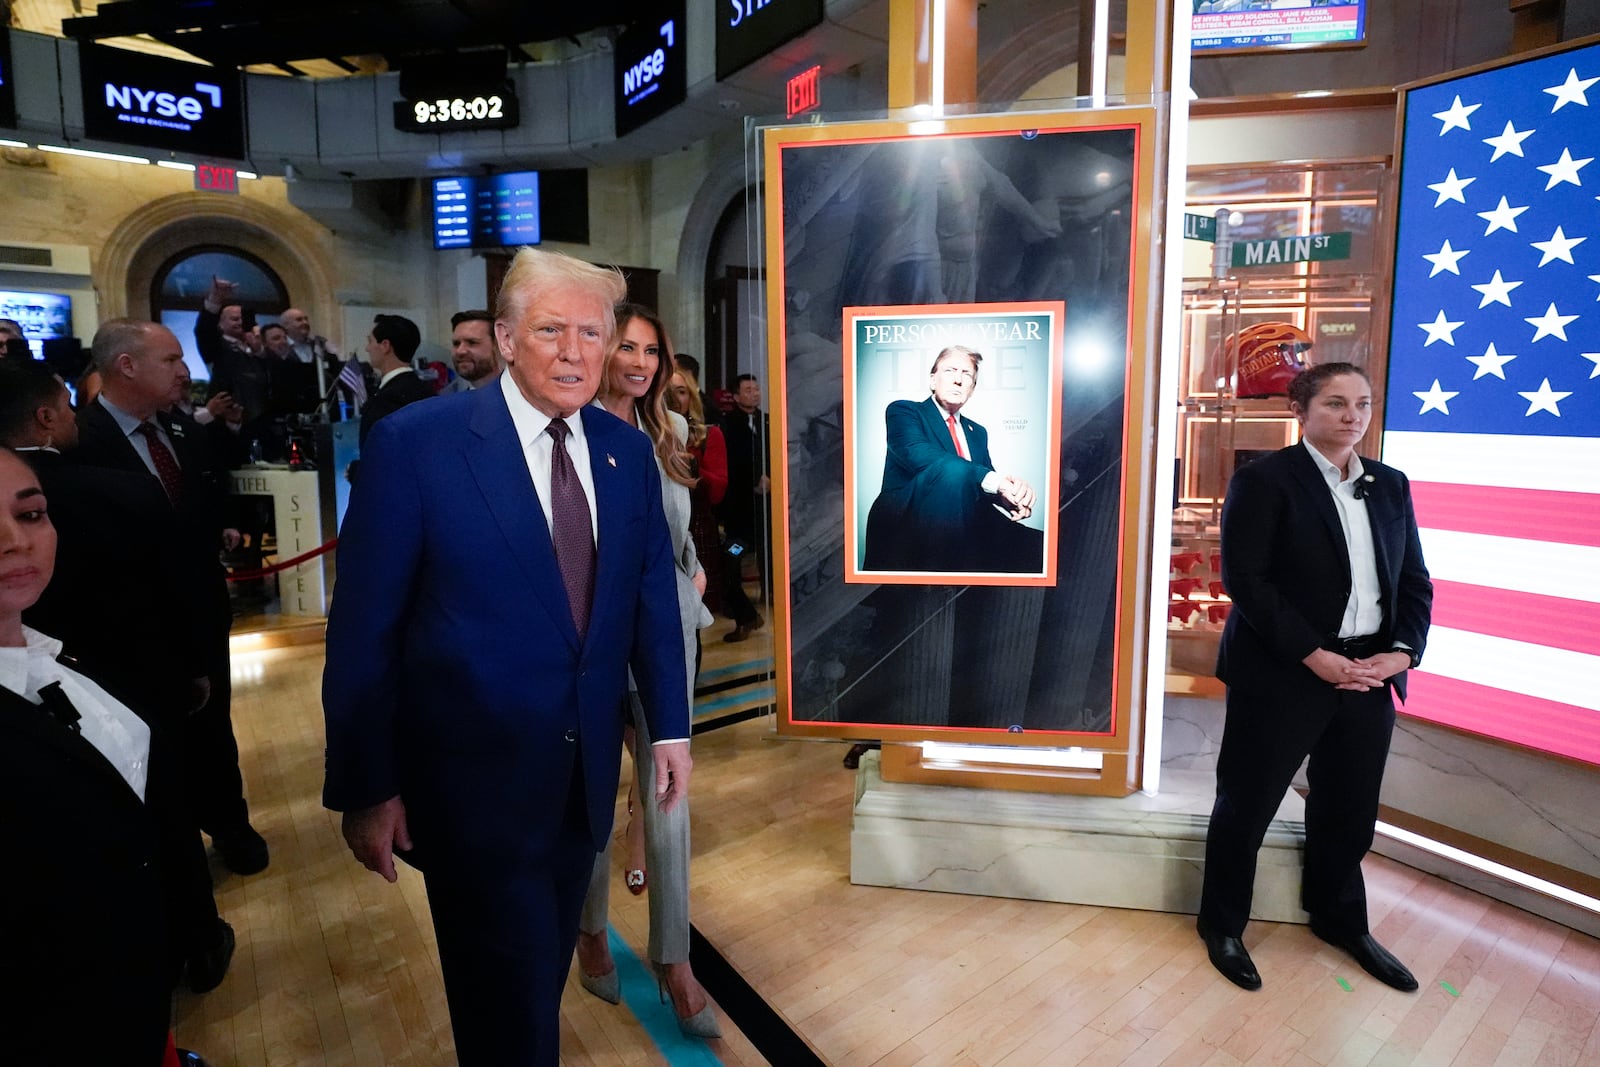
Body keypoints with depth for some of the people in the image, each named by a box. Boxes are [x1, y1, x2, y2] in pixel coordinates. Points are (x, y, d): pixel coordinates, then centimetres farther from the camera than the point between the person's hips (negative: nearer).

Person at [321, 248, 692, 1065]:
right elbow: (362, 629, -11)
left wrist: (668, 724, 6)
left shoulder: (627, 451, 0)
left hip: (585, 773, 5)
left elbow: (651, 597, 5)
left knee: (544, 978, 26)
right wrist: (364, 788, -9)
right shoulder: (415, 443, -14)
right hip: (474, 777, -4)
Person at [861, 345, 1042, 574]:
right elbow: (918, 454, -15)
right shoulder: (903, 411, 6)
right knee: (954, 471, -35)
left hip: (964, 529, 4)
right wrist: (990, 479, -26)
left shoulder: (977, 432, 26)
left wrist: (1015, 490, -13)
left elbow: (995, 486, 14)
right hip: (905, 527, -4)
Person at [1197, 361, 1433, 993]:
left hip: (1369, 675, 6)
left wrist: (1402, 649, -5)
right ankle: (1222, 925, 27)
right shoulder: (1265, 480, -9)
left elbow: (1414, 581, 12)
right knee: (1247, 804, 7)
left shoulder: (1390, 486, 11)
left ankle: (1341, 921, 42)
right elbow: (1245, 579, -15)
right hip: (1282, 675, -6)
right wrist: (1314, 655, -18)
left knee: (1349, 811, 18)